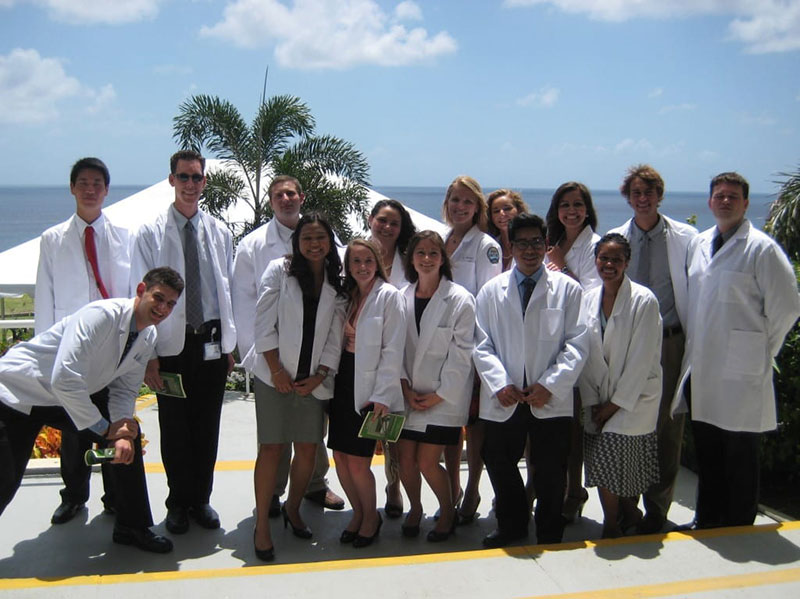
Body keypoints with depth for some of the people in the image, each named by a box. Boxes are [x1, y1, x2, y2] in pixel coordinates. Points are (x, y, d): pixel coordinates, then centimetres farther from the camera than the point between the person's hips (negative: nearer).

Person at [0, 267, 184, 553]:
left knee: (129, 433, -1)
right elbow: (64, 379, -35)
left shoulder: (148, 337, -3)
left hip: (67, 397, 8)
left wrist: (122, 432, -19)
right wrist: (106, 429, -25)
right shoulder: (101, 315, -29)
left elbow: (124, 390, 1)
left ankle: (131, 527, 11)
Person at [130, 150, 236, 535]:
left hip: (212, 342, 2)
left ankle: (201, 499, 27)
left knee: (207, 425, 10)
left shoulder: (219, 232, 7)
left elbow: (228, 290, 9)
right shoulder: (151, 233, -1)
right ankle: (179, 503, 25)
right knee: (174, 427, 8)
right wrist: (148, 353, -9)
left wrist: (231, 343, 5)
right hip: (171, 344, -2)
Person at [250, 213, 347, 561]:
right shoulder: (279, 270, 0)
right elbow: (264, 323, -5)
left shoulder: (337, 284, 8)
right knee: (272, 447, -2)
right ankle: (262, 524, 8)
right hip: (276, 375, -3)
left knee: (308, 448, 6)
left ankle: (292, 508, 29)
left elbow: (336, 335, 6)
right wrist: (276, 369, -10)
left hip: (313, 378, 3)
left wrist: (320, 375, -4)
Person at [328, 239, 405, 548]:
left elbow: (393, 350, -12)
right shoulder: (346, 295, 11)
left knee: (357, 462, -3)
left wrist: (382, 396, -15)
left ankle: (371, 517, 22)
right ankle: (358, 512, 30)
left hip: (370, 388, -6)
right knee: (340, 457, 8)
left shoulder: (389, 295, -8)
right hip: (343, 382, 6)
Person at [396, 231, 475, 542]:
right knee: (406, 460, 6)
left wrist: (439, 395, -11)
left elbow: (461, 353, -9)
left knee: (427, 462, -5)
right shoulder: (402, 298, 3)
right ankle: (415, 508, 33)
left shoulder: (460, 299, -9)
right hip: (408, 395, 4)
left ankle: (448, 510, 22)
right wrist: (406, 388, -4)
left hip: (444, 397, -4)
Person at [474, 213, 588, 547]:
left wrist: (550, 385, -12)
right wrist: (499, 384, -10)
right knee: (499, 463, 11)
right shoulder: (491, 291, 8)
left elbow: (577, 344, -2)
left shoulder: (567, 289, 3)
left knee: (551, 473, 6)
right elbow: (482, 344, 4)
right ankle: (512, 525, 35)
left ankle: (549, 538, 27)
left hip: (551, 399, -1)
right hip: (504, 400, 2)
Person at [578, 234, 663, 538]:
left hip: (635, 396, -4)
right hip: (599, 398, 5)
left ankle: (612, 525, 10)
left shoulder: (644, 300, -11)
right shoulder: (588, 299, 4)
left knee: (610, 454, -12)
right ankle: (629, 514, 22)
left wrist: (615, 403, -11)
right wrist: (592, 401, 1)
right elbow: (585, 354, 6)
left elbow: (642, 359, -13)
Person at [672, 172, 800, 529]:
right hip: (700, 371, 6)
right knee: (707, 457, 17)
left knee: (740, 461, 5)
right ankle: (706, 525, 32)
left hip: (741, 374, -6)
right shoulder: (698, 244, 11)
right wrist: (692, 346, 13)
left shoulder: (762, 248, -9)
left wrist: (761, 350, -4)